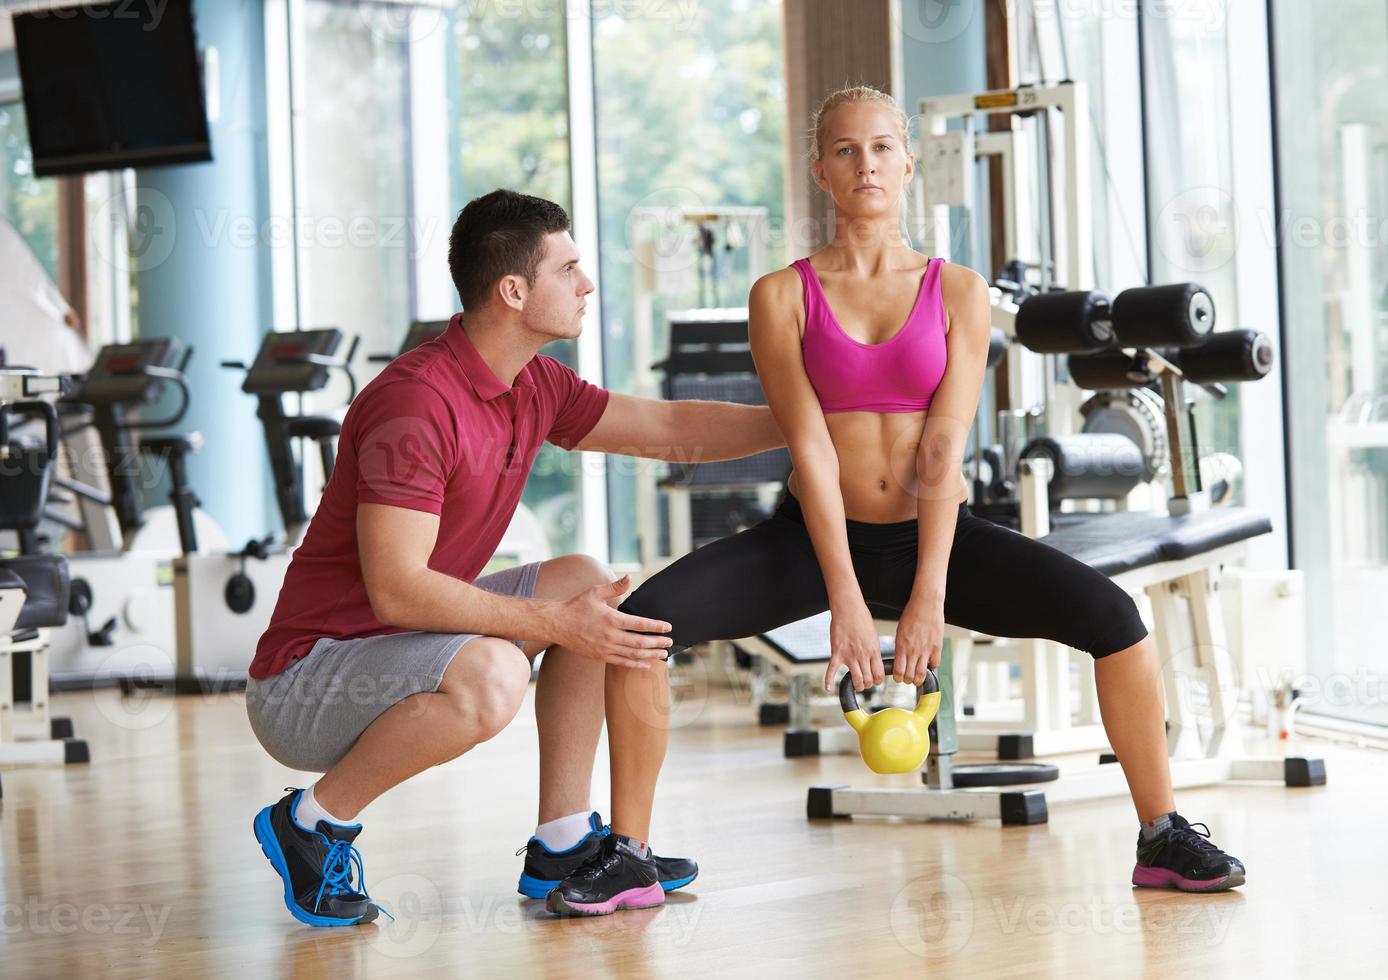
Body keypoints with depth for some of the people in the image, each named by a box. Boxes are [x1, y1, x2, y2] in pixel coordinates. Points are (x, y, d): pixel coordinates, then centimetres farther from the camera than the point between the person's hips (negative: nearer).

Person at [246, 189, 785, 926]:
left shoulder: (533, 386, 5)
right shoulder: (416, 402, -24)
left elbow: (672, 430, 16)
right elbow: (397, 589, -28)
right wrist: (558, 625, -23)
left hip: (401, 642, 10)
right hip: (303, 683, -10)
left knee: (584, 582, 7)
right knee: (491, 677, -35)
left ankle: (562, 843, 7)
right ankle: (313, 820, -12)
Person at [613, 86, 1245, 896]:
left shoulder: (958, 292, 1)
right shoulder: (783, 297, -1)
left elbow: (944, 451, -9)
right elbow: (810, 449, -10)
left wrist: (928, 596, -19)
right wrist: (846, 601, -19)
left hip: (934, 534, 1)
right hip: (818, 538, -1)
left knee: (1113, 616, -21)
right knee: (646, 618, -25)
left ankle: (1163, 836, -4)